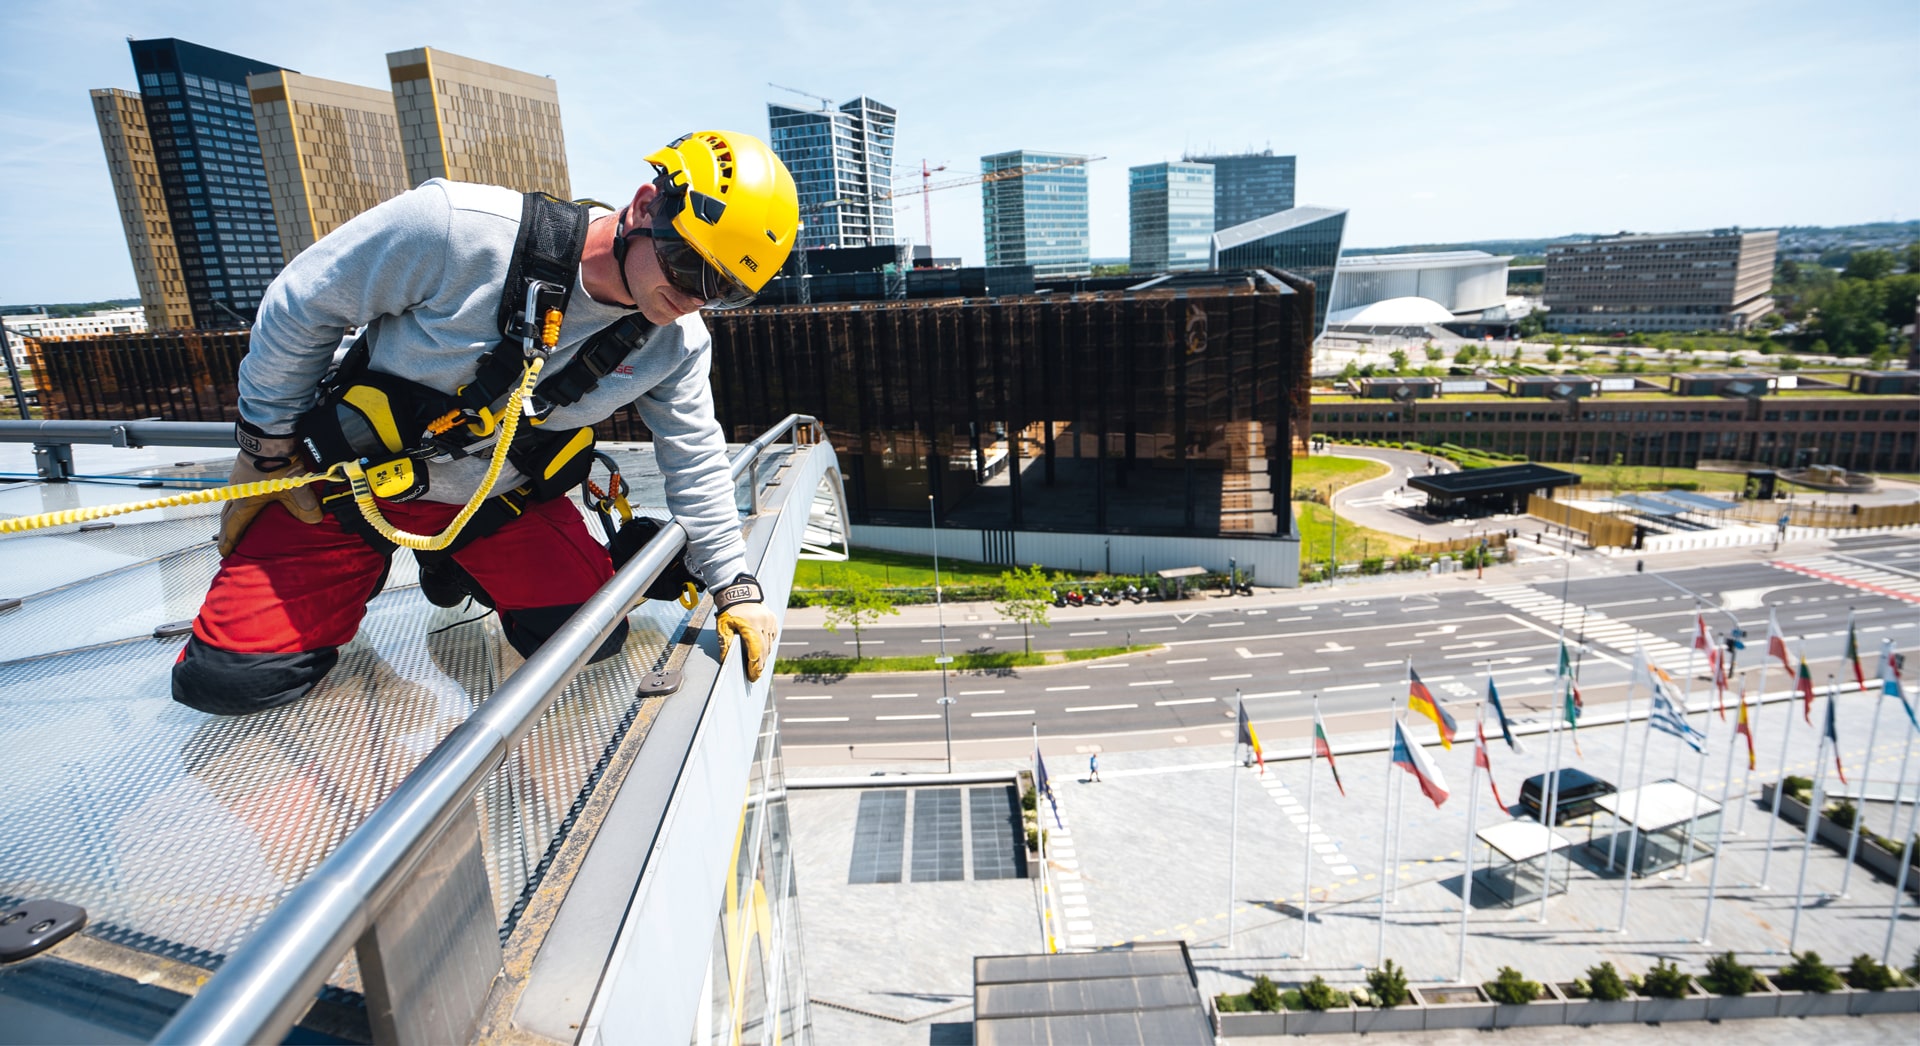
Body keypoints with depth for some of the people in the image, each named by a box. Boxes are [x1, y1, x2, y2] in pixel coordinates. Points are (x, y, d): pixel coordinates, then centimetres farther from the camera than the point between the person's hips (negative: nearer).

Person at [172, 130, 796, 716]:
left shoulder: (677, 343, -16)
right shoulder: (458, 227, -29)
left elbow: (696, 460, -4)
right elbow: (299, 307, -15)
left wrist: (735, 586, -3)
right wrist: (268, 449, -5)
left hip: (501, 500, 3)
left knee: (590, 637, -8)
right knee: (228, 677, -8)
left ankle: (462, 570, 20)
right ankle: (358, 570, 23)